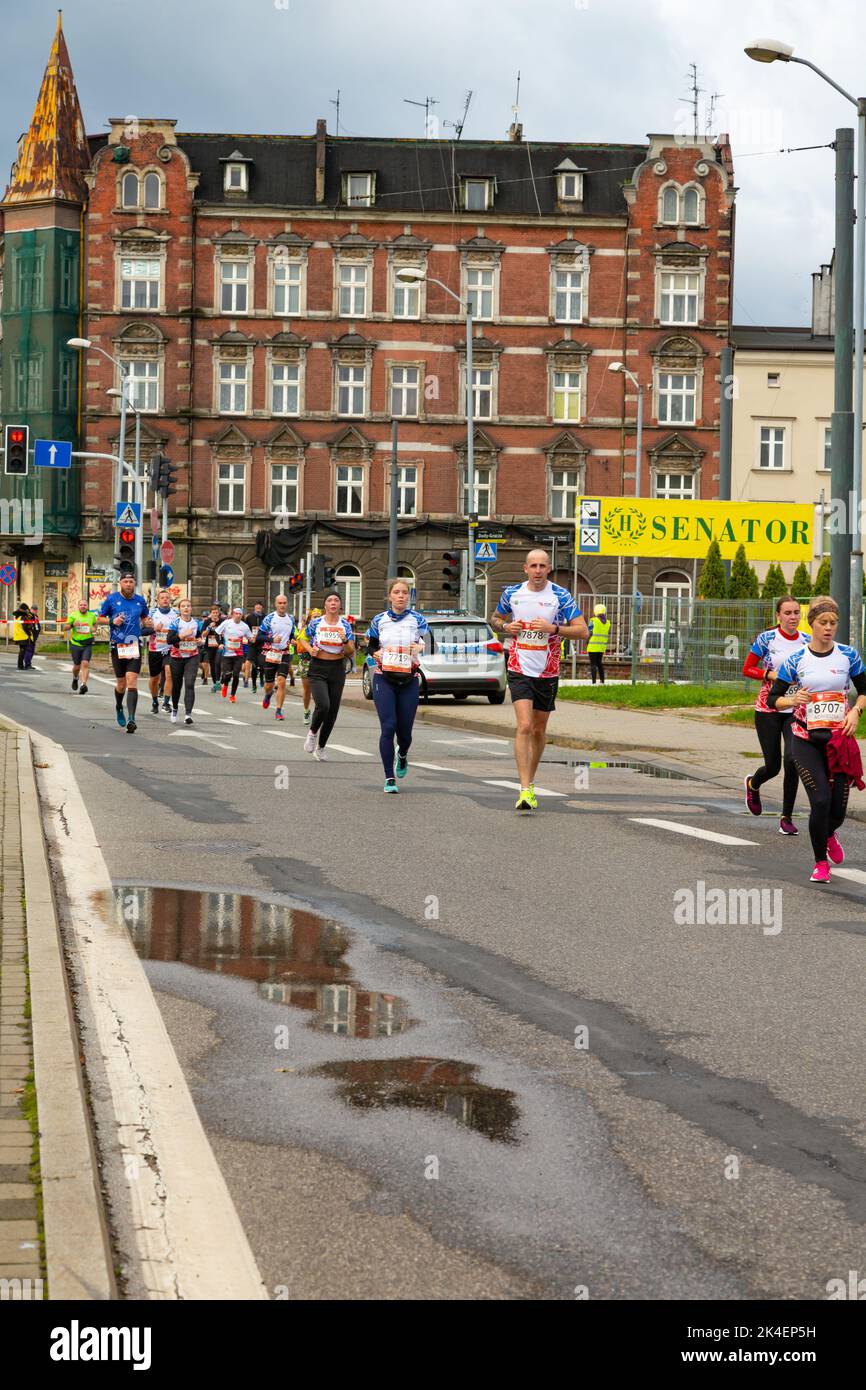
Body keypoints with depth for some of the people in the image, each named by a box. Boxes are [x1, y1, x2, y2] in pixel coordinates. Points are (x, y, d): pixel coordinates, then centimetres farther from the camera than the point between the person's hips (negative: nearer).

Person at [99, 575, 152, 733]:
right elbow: (99, 618, 8)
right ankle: (119, 708, 41)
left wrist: (147, 623, 1)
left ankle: (131, 719, -20)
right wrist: (112, 621, -11)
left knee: (132, 681, -14)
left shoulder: (140, 600, 7)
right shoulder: (111, 599, 1)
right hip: (117, 646, 0)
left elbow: (145, 618, 24)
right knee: (121, 684, 8)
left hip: (134, 645, 0)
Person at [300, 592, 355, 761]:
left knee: (332, 712, 4)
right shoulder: (315, 623, -1)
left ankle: (321, 747, 23)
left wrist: (345, 641, -19)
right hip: (317, 669, -2)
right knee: (323, 705, -23)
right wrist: (309, 649, -7)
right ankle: (313, 732, 7)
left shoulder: (346, 626, 2)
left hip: (337, 670, 2)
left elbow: (351, 653, 1)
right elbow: (302, 639, 13)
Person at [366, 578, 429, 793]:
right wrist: (375, 653, -6)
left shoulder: (417, 619, 2)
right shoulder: (379, 620, 6)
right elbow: (370, 644, 16)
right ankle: (389, 779, -5)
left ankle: (402, 755, 42)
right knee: (388, 727, -12)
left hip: (409, 680, 0)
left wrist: (420, 647, -27)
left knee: (404, 730, 3)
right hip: (384, 679, 0)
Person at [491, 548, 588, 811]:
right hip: (519, 670, -1)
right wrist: (506, 626, -4)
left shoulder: (560, 596, -5)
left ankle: (530, 781, 32)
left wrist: (553, 628, -21)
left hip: (548, 672, 1)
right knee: (524, 727, -16)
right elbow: (496, 618, 19)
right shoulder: (512, 593, 1)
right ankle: (525, 790, -20)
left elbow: (582, 631, -7)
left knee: (539, 730, 13)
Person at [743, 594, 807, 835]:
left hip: (796, 710, 2)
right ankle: (752, 785, 41)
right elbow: (747, 669, -1)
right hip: (768, 709, -2)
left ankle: (786, 818, -2)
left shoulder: (807, 641, 3)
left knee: (792, 760, -17)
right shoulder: (766, 639, -6)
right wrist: (771, 675, -16)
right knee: (773, 766, 1)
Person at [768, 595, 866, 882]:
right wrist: (792, 700, -17)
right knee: (820, 800, -14)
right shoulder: (796, 660, -1)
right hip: (806, 739, -1)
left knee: (838, 809, 0)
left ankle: (828, 834, 39)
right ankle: (821, 862, 7)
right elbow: (772, 699, 3)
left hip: (840, 738, 1)